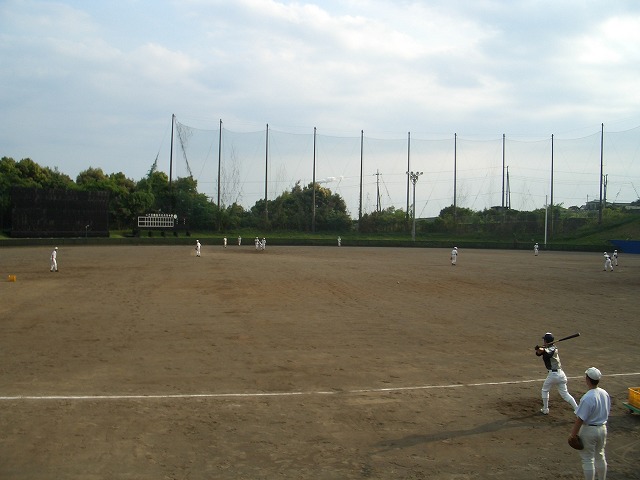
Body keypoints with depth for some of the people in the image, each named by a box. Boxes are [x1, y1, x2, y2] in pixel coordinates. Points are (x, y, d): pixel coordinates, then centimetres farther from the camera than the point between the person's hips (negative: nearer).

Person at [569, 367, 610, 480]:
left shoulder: (588, 398, -27)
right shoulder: (605, 394, -3)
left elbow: (580, 419, -23)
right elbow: (607, 412, 10)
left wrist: (573, 434, -13)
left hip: (589, 430, -8)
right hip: (603, 428, 8)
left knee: (588, 459, 4)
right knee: (600, 456, 22)